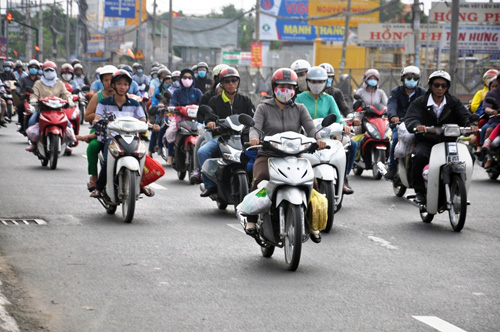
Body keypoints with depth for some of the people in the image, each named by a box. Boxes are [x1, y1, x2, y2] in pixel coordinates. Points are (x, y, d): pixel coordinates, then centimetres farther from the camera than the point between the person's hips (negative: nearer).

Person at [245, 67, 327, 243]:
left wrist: (318, 139, -24)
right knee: (261, 177, -34)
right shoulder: (264, 108, 8)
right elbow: (255, 126, -7)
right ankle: (251, 220, -23)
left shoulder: (299, 109, 14)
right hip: (268, 155, -2)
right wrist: (254, 137, -32)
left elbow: (310, 127, -1)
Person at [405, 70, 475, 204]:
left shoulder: (454, 102, 12)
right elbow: (410, 118, -11)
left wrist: (471, 124, -25)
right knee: (420, 156, -34)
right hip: (426, 141, -2)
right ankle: (420, 192, -21)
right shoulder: (419, 102, 4)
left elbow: (464, 115, 0)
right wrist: (417, 126, -35)